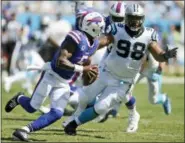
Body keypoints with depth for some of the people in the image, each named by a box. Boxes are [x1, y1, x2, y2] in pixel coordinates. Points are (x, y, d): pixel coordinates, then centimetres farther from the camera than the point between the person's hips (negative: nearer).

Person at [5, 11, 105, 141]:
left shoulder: (94, 43, 2)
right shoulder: (77, 38, -25)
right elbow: (60, 62, -31)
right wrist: (82, 69, -31)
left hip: (64, 83, 7)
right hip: (51, 76, -7)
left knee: (57, 114, -9)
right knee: (32, 107, -1)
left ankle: (25, 130, -8)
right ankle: (19, 98, 33)